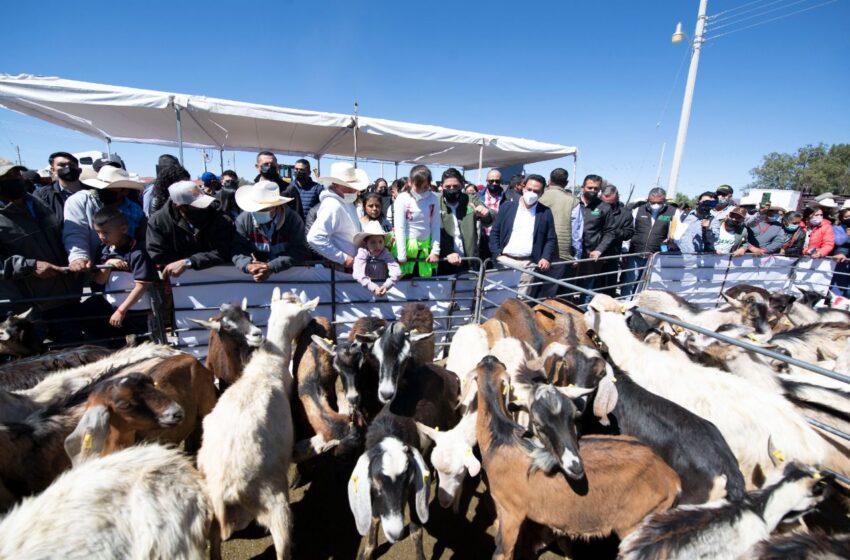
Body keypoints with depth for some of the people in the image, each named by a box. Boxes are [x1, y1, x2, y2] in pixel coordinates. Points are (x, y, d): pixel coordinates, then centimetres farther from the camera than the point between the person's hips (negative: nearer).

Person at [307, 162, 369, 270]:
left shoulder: (347, 201, 9)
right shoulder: (333, 205, -21)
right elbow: (315, 238, -30)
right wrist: (343, 259, -24)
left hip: (351, 264, 9)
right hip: (339, 267, -9)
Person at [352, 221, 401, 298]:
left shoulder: (386, 254, -12)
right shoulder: (362, 254, -15)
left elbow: (396, 272, -23)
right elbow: (358, 275, -27)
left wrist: (386, 286, -36)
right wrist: (374, 288, -35)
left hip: (383, 286, 0)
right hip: (367, 289, 1)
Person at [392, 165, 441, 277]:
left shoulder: (433, 199, 0)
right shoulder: (402, 199, -9)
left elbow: (436, 226, 2)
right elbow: (399, 228, -11)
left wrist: (435, 250, -3)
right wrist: (401, 256, -13)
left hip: (426, 246, 3)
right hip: (406, 245, -3)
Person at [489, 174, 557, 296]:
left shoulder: (546, 213, 5)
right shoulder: (507, 207, 5)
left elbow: (551, 239, 6)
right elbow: (495, 232, 6)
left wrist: (546, 258, -10)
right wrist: (496, 254, -4)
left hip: (529, 264, 0)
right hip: (505, 260, 0)